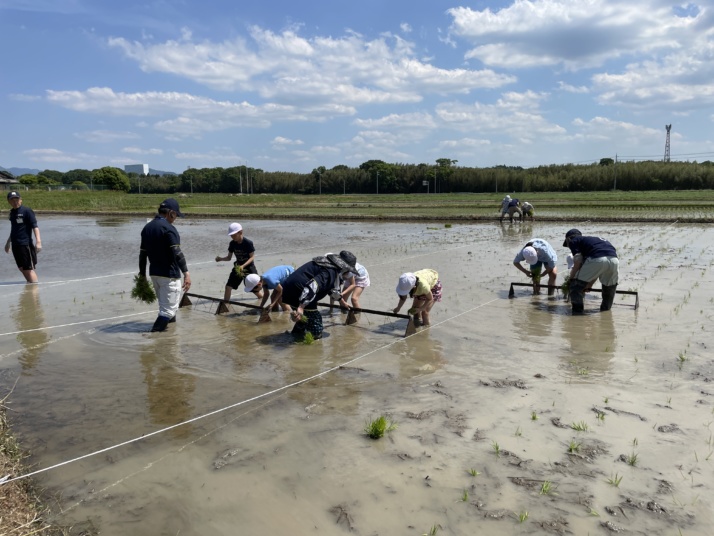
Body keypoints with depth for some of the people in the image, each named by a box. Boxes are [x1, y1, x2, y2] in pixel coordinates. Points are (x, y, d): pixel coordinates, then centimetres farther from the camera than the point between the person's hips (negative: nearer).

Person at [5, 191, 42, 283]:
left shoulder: (27, 211, -9)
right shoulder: (12, 212, 13)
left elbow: (35, 226, -16)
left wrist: (38, 242, -27)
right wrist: (8, 242, 32)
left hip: (25, 244, -8)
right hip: (15, 244, 8)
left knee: (29, 269, -8)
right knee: (21, 268, 13)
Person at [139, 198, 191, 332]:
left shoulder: (147, 227, 10)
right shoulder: (168, 228, -15)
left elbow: (142, 253, 14)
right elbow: (177, 253, -23)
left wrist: (142, 274, 20)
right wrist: (186, 273, -27)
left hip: (154, 273, 8)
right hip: (169, 274, -8)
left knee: (164, 304, 24)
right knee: (169, 309, -3)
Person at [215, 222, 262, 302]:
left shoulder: (248, 243, -21)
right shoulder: (232, 243, -6)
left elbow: (252, 257, -18)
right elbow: (229, 257, 1)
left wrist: (243, 266, -31)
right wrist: (221, 258, -21)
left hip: (249, 267, -5)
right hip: (238, 267, 5)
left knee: (257, 290, -1)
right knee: (228, 286, -4)